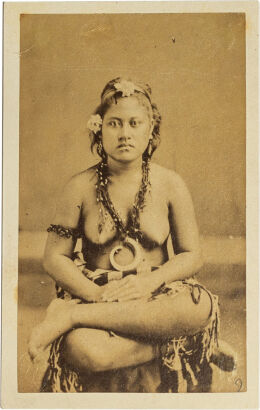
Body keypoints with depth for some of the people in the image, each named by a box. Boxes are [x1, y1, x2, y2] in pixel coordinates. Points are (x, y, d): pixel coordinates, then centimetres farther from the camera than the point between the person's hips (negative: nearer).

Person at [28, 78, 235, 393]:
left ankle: (71, 316, -26)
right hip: (95, 294, -2)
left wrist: (149, 281, -17)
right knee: (83, 350, -36)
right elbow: (54, 257, 1)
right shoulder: (80, 187, 0)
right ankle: (174, 339, -16)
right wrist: (96, 293, -17)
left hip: (155, 295, 2)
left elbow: (192, 256, 3)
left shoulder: (170, 185, 3)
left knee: (202, 306, -34)